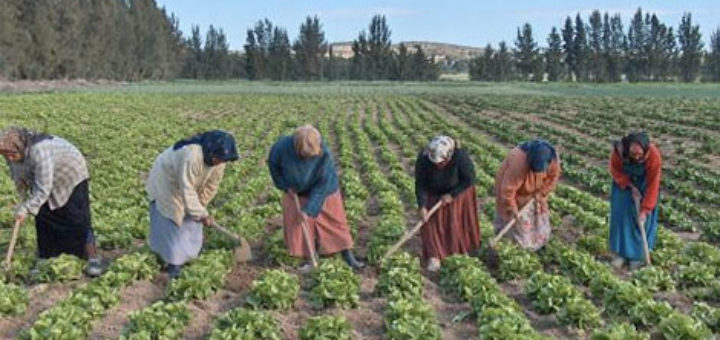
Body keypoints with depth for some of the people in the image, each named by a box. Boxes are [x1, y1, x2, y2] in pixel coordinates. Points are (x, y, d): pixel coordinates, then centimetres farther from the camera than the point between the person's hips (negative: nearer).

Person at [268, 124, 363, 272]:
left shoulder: (324, 153, -35)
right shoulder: (283, 146, -31)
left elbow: (322, 185, -27)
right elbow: (273, 164, -7)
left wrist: (309, 209, -27)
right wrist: (285, 185, -11)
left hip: (323, 190, -2)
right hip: (297, 192, 2)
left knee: (335, 220, 7)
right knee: (298, 224, 3)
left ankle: (348, 256, 22)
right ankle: (309, 260, 18)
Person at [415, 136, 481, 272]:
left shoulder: (461, 157, -37)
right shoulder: (423, 158, -34)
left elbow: (469, 179, -22)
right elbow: (420, 184, -23)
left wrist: (452, 195, -22)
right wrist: (422, 206, -28)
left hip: (458, 190, -1)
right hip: (433, 194, 1)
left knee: (456, 219, 10)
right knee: (432, 221, -3)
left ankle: (460, 248, 33)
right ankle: (434, 255, 5)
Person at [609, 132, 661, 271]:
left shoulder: (654, 156, -36)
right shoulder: (619, 150, -33)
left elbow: (652, 185, -28)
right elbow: (615, 170, -12)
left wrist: (645, 210, -28)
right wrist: (630, 186, -21)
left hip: (644, 184, -1)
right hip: (624, 181, 1)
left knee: (642, 218, -1)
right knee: (621, 213, 0)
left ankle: (638, 254, 13)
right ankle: (622, 251, 12)